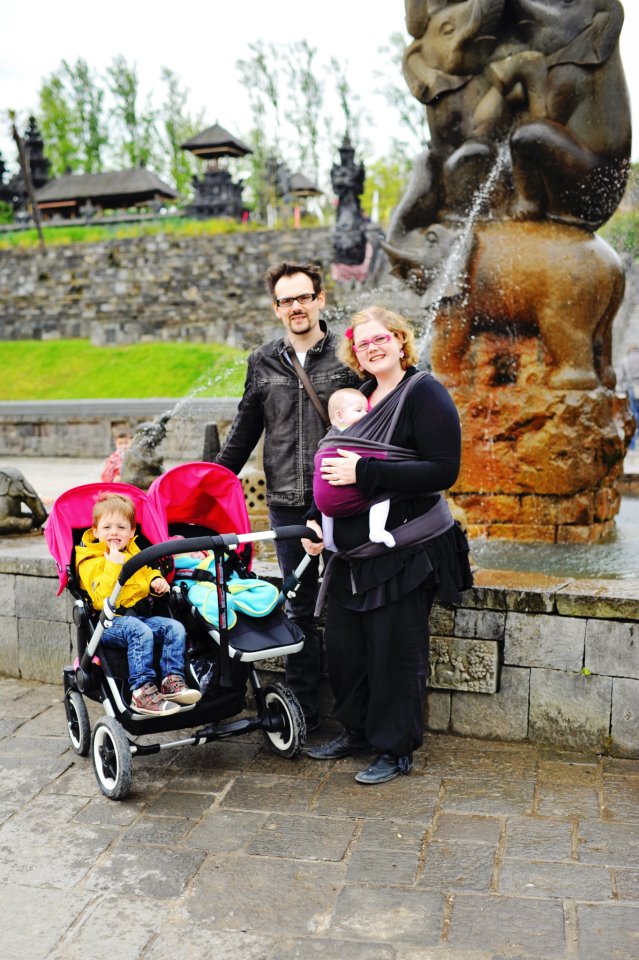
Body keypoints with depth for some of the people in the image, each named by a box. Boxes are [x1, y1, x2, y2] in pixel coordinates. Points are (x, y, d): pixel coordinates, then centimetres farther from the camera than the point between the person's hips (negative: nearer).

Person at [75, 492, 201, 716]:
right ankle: (142, 691, -36)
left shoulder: (134, 552, 16)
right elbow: (102, 599, -18)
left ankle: (172, 680, -17)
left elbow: (147, 572, 34)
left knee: (175, 628, -15)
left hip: (142, 614, 7)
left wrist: (156, 581, 9)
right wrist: (114, 566, -23)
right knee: (141, 632, -35)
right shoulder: (90, 561, -6)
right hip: (110, 622, -7)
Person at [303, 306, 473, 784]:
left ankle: (395, 749, 19)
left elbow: (443, 471, -21)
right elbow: (336, 466, 21)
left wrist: (364, 472, -23)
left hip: (407, 552, -7)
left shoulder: (424, 393, -10)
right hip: (352, 552, 8)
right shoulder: (361, 396, 12)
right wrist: (317, 519, 8)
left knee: (395, 651, 2)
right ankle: (357, 730, 34)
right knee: (344, 645, 14)